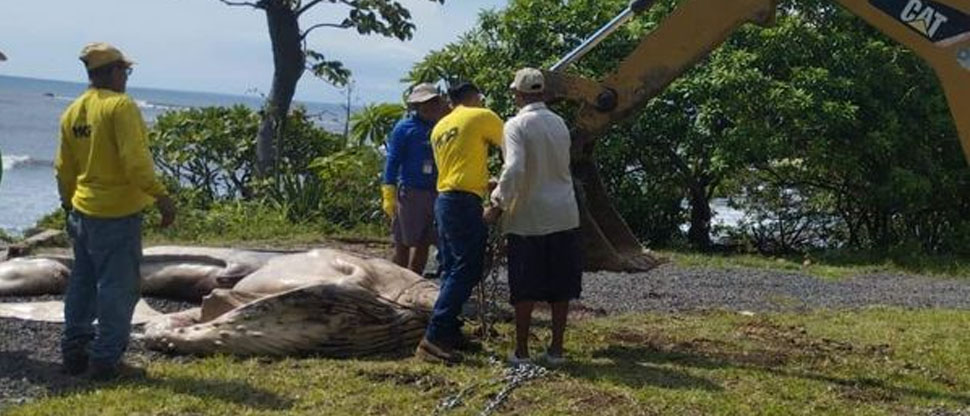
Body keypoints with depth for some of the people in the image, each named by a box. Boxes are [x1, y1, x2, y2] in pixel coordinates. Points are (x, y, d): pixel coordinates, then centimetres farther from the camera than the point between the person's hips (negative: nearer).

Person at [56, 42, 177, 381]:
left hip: (83, 211, 8)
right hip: (118, 213, -8)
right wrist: (160, 196, -20)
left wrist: (69, 203, 24)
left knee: (83, 283, 16)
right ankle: (106, 360, 1)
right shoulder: (121, 106, -15)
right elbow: (135, 160, -23)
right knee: (118, 286, -1)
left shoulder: (73, 112, 10)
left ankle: (74, 353, 23)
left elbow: (64, 167, 15)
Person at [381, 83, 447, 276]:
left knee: (424, 244, 9)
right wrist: (389, 195, -10)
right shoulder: (404, 128, -3)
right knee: (403, 244, 1)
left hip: (435, 193, 5)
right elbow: (392, 161, -4)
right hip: (410, 193, -5)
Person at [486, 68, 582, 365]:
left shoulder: (517, 126, -11)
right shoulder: (559, 124, 7)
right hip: (563, 217, 5)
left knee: (525, 289, 4)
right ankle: (556, 349, 15)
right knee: (561, 287, 10)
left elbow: (514, 170, -24)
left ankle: (521, 351, 9)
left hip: (527, 218, -4)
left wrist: (497, 204, -14)